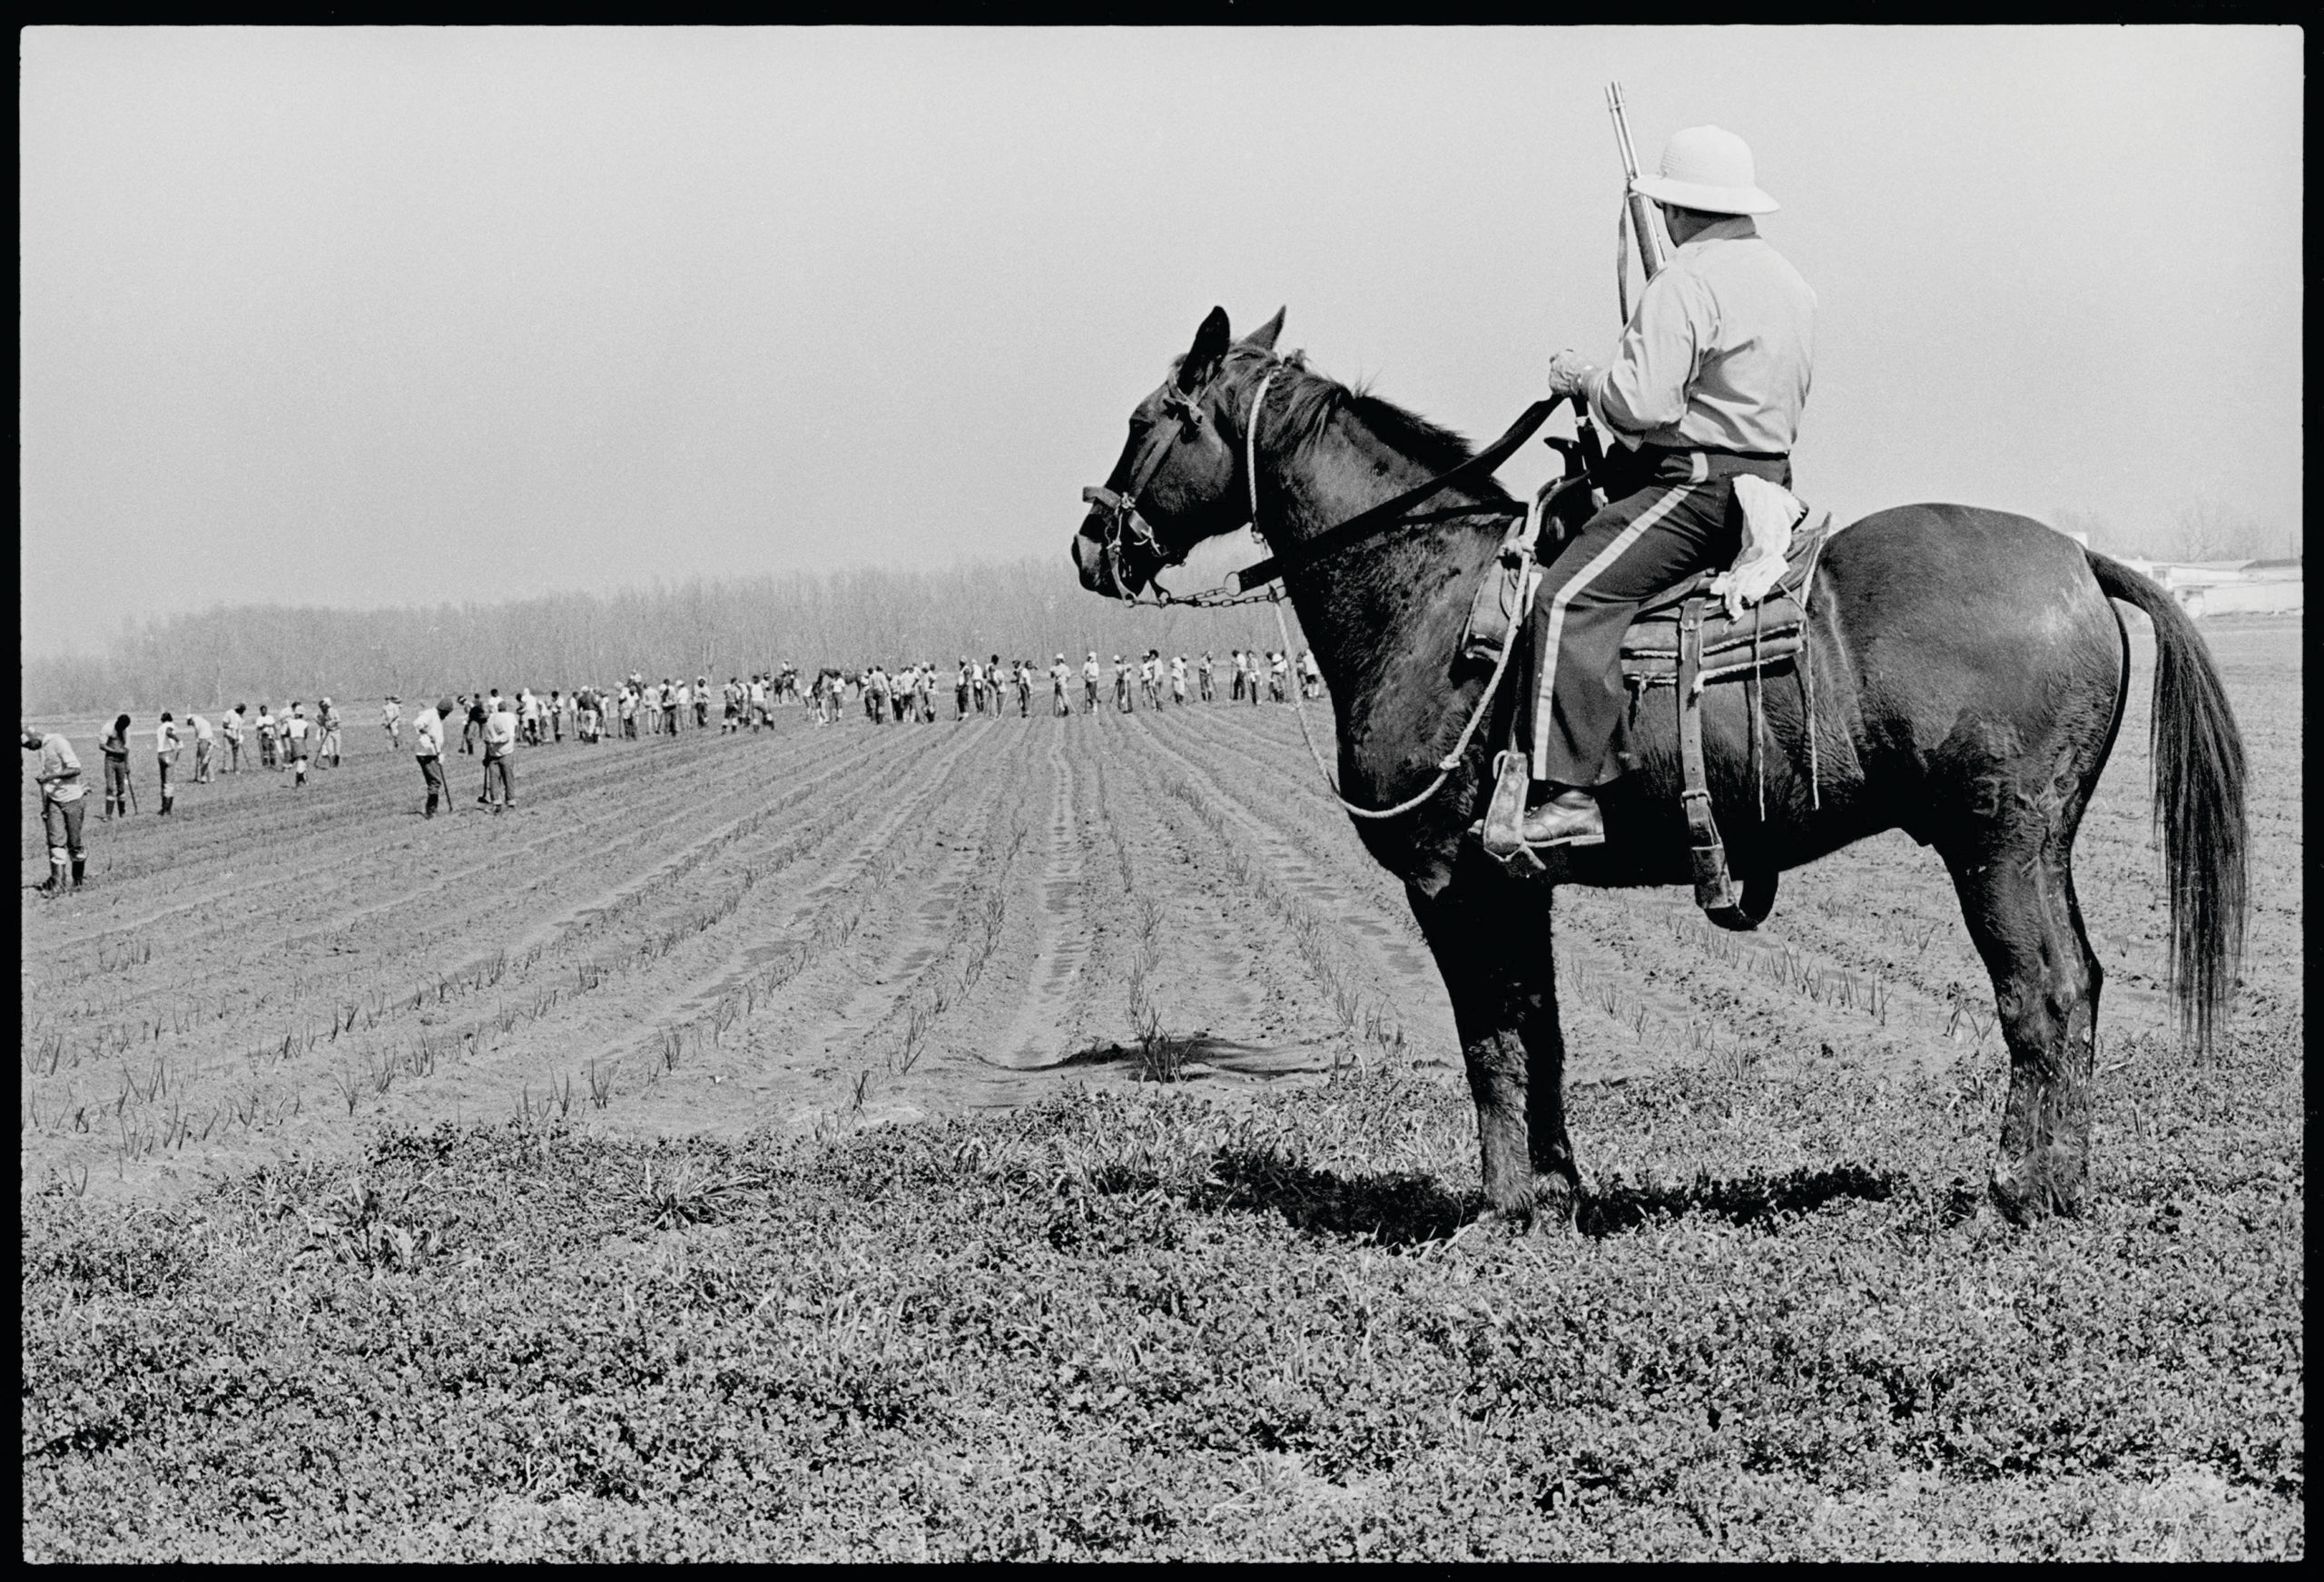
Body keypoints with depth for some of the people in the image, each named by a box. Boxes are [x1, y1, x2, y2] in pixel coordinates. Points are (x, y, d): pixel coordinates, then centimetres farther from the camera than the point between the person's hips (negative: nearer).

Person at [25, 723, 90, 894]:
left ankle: (78, 880, 19)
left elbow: (76, 769, -21)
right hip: (54, 800, 6)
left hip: (73, 799, -6)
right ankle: (57, 884, -6)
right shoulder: (41, 748, 10)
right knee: (56, 841, -4)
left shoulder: (58, 742, -15)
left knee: (74, 843, 1)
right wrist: (44, 808, 14)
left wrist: (50, 776, -25)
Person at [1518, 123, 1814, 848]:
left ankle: (1568, 792, -30)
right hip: (1770, 481, 11)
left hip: (1698, 487, -11)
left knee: (1570, 598, -18)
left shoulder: (1686, 283, -13)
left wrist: (1582, 378, -1)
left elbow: (1644, 403, -21)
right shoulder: (1791, 283, 18)